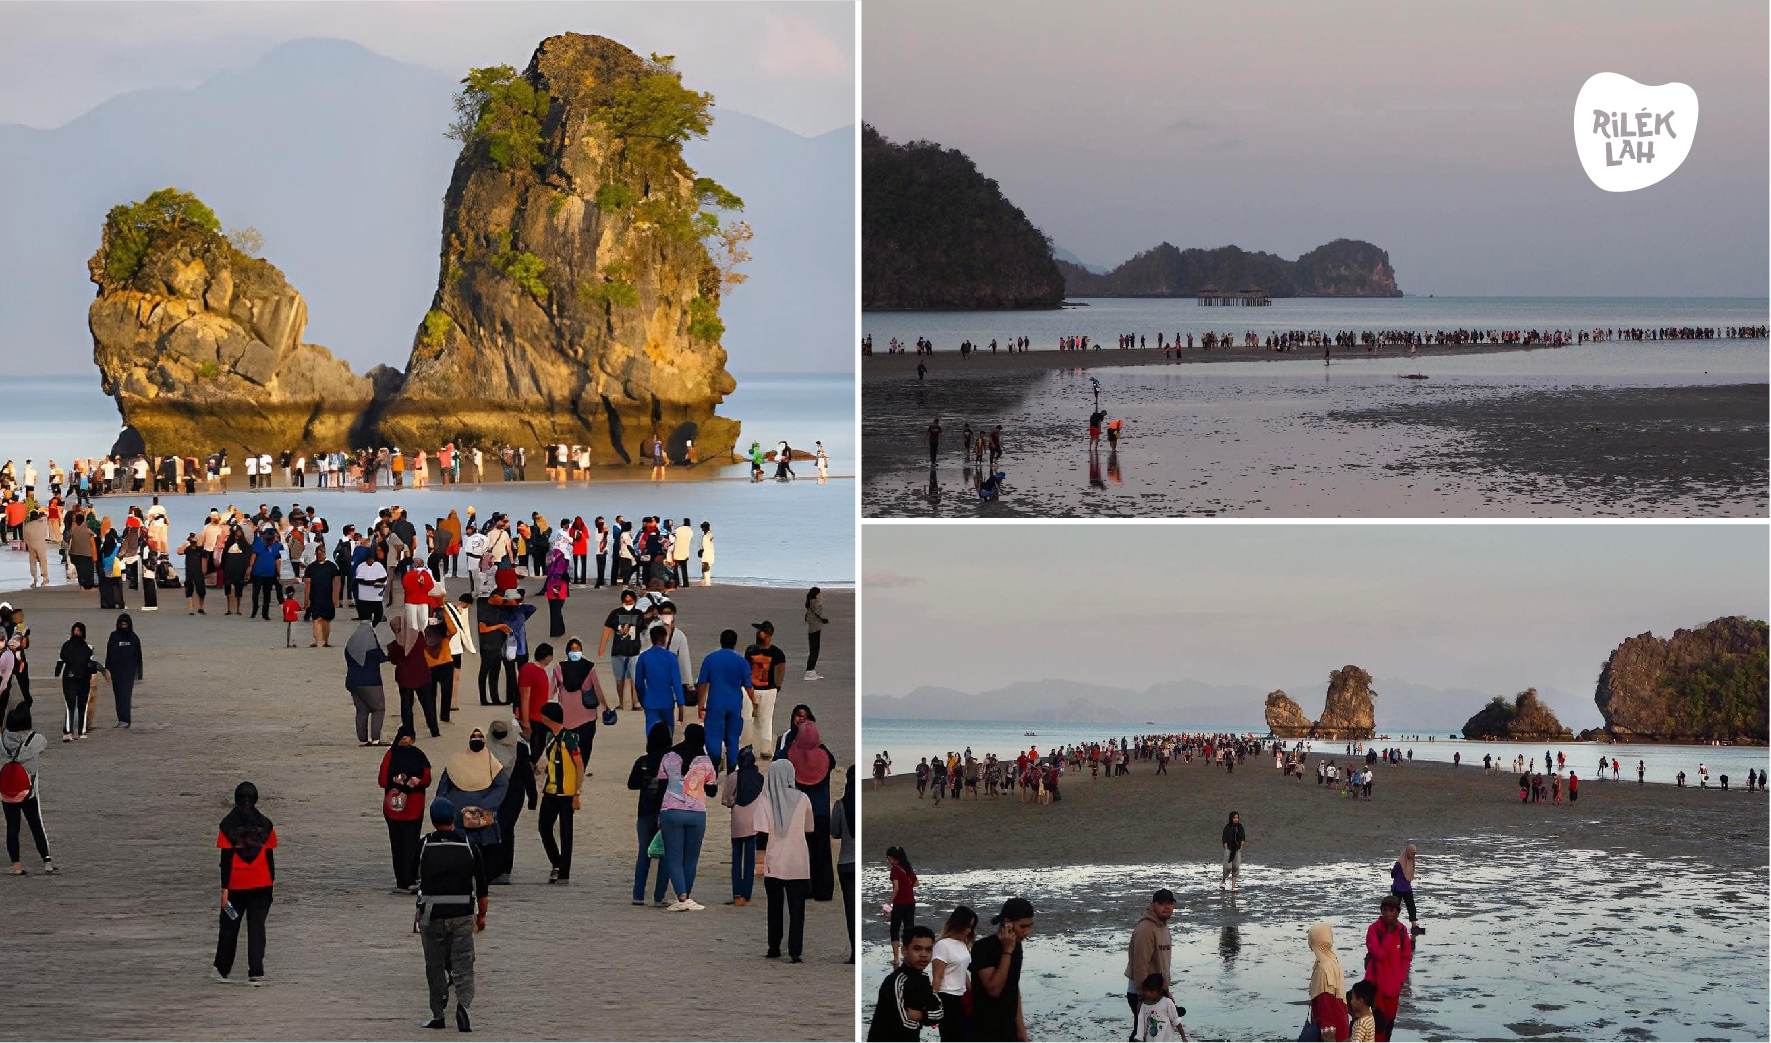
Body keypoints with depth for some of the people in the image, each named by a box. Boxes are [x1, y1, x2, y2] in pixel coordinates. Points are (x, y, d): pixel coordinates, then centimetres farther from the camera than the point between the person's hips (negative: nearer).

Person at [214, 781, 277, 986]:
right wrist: (272, 881, 13)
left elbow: (226, 859, -7)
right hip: (261, 884, 1)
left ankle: (222, 971, 21)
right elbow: (270, 857, 3)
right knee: (257, 927, 1)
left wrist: (224, 888, -7)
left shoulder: (228, 825, -4)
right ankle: (256, 973, -9)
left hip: (236, 884, -1)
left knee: (229, 927, 13)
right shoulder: (265, 825, 2)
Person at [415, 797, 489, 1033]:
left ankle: (438, 1015, 16)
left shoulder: (423, 846, -5)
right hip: (462, 915, 0)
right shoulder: (469, 846, -2)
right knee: (463, 964, 3)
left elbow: (413, 875, 14)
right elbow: (482, 886, 2)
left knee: (434, 966, 11)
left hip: (431, 914, 0)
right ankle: (463, 1003, -19)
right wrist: (482, 915, 14)